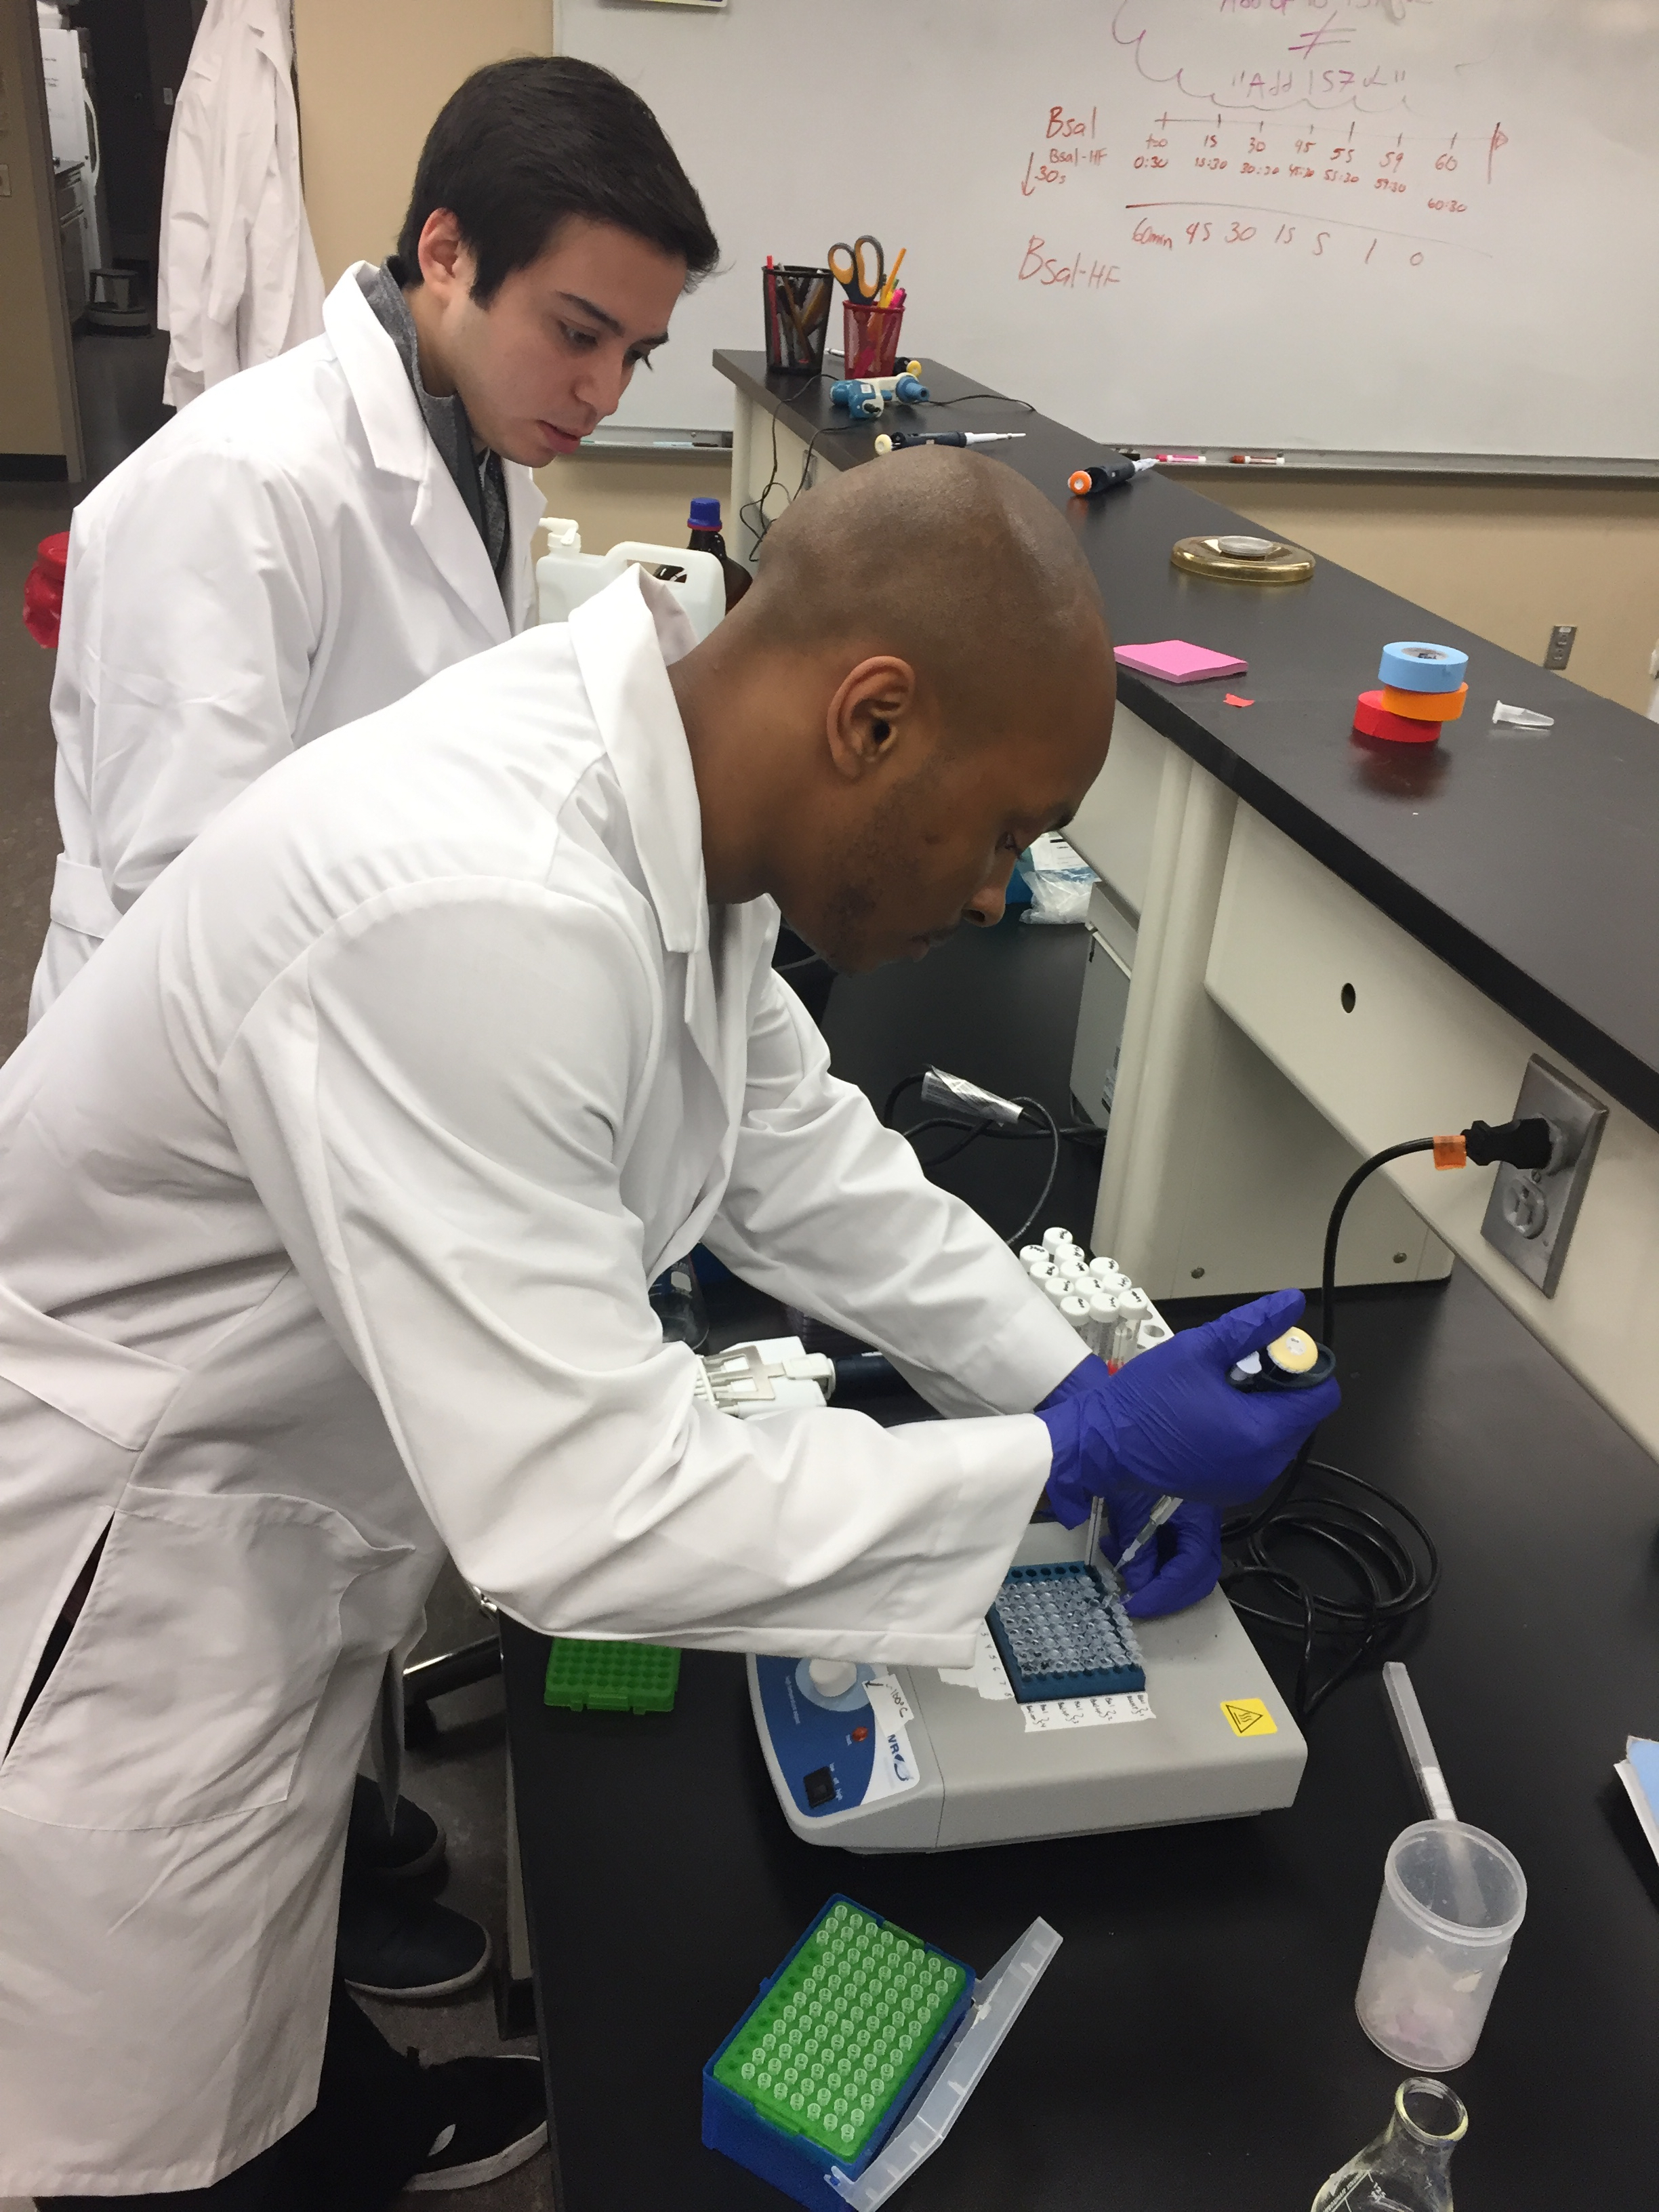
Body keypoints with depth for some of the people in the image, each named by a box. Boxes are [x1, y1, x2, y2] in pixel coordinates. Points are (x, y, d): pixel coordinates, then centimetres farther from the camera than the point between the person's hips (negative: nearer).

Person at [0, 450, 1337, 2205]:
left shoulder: (660, 771, -10)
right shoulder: (477, 914, -38)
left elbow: (794, 1144, 3)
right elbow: (585, 1513, -35)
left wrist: (1080, 1384, 0)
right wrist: (1075, 1459, -26)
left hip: (273, 1490, 8)